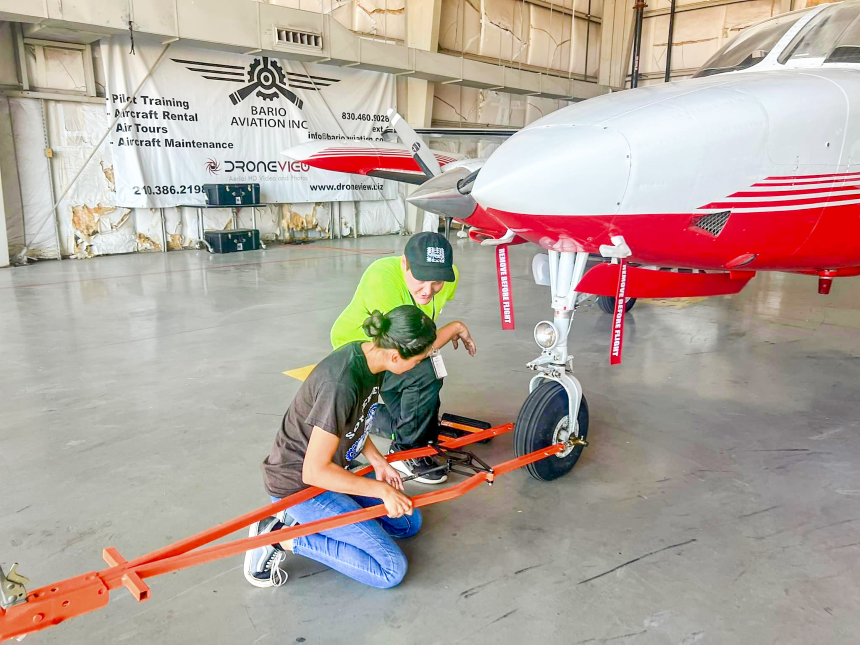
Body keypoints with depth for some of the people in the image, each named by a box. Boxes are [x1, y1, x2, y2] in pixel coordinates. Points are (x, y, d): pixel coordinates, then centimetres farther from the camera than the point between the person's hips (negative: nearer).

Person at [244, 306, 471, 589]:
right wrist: (381, 489, -21)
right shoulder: (342, 385, -34)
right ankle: (281, 539, -5)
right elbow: (315, 471, -29)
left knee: (410, 522, 15)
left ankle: (301, 518, 11)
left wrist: (378, 462, 0)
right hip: (298, 484, -9)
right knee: (391, 570, -10)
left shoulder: (369, 354, -6)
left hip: (330, 471, 9)